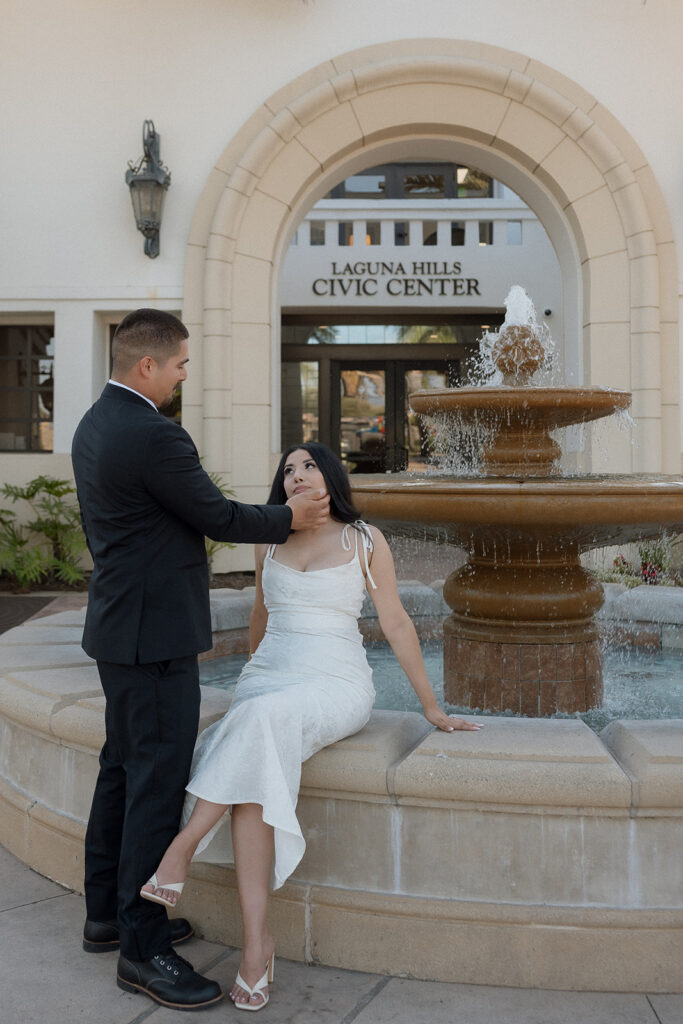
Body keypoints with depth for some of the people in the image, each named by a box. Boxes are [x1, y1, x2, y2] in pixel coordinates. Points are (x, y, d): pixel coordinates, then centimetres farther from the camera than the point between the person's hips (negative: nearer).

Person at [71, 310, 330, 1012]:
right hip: (155, 633, -11)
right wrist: (291, 519, 2)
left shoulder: (94, 426, 10)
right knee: (158, 781, -3)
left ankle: (108, 914, 31)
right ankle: (142, 947, 7)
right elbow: (219, 518, -13)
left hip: (118, 622, 11)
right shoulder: (153, 436, -21)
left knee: (123, 769, 18)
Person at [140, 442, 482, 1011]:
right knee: (254, 772, -30)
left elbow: (396, 625, 6)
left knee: (263, 717, -37)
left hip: (335, 686, -3)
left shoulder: (364, 540, 4)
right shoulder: (270, 541, 14)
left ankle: (183, 847, -32)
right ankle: (257, 940, -31)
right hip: (266, 680, 3)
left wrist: (432, 708, 7)